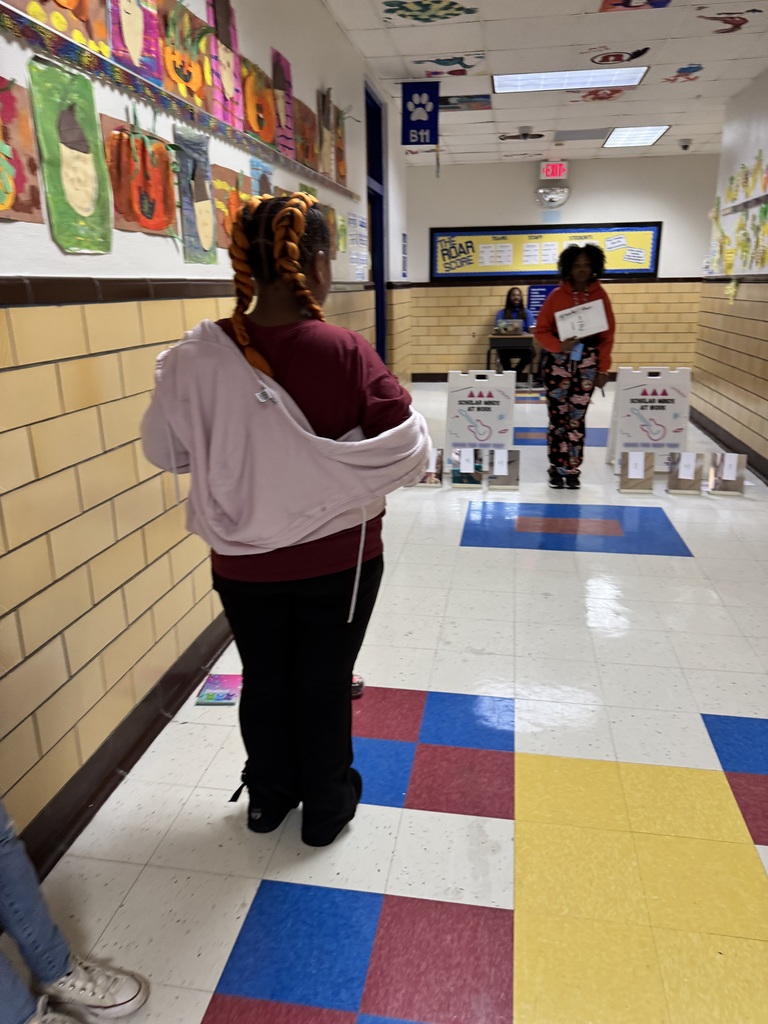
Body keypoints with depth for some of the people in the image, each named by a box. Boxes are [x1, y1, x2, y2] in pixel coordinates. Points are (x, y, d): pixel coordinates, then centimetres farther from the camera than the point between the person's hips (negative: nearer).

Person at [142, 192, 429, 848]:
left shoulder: (201, 356, -13)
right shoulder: (344, 353, -21)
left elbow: (165, 451, -1)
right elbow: (411, 451, -17)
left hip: (243, 560, 3)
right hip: (338, 559, -2)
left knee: (263, 681, 21)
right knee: (324, 685, 16)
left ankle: (269, 799, 44)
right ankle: (326, 810, 39)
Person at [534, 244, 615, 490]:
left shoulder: (600, 295, 5)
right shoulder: (556, 295, 2)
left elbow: (608, 335, 6)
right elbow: (541, 331, 2)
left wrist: (603, 369, 0)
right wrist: (560, 345, -17)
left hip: (588, 363, 1)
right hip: (557, 362, -1)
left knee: (577, 418, 2)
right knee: (557, 417, -1)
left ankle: (573, 470, 12)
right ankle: (557, 469, 10)